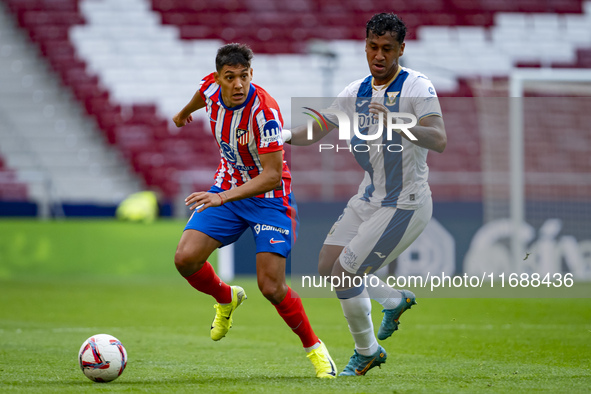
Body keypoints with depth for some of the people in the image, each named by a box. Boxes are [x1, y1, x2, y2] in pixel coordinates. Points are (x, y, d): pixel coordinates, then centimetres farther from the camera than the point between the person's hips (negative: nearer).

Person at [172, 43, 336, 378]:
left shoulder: (265, 111, -29)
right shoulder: (211, 88, -10)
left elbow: (272, 175, -30)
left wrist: (223, 197, -40)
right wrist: (185, 112, 39)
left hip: (269, 197, -5)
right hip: (226, 190, 5)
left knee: (272, 287, -14)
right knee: (186, 259, -13)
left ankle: (314, 347, 11)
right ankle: (227, 299, 20)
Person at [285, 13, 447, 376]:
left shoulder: (418, 87, -15)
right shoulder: (356, 92, 6)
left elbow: (439, 141, -29)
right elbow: (317, 131, 10)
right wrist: (285, 135, -9)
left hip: (405, 206, -8)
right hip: (369, 198, 8)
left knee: (344, 274, -10)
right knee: (327, 267, 9)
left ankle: (368, 351, 12)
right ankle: (395, 299, 32)